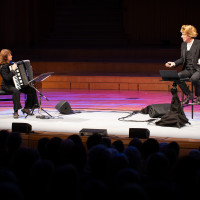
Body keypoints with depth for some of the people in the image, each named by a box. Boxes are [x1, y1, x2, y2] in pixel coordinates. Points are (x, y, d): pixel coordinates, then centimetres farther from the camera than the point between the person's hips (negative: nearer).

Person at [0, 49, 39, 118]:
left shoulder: (12, 63, 11)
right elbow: (7, 78, -30)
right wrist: (13, 70, -27)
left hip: (16, 84, 8)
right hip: (7, 86, -8)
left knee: (32, 90, -5)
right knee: (16, 91, -41)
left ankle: (26, 108, 3)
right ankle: (16, 112, -35)